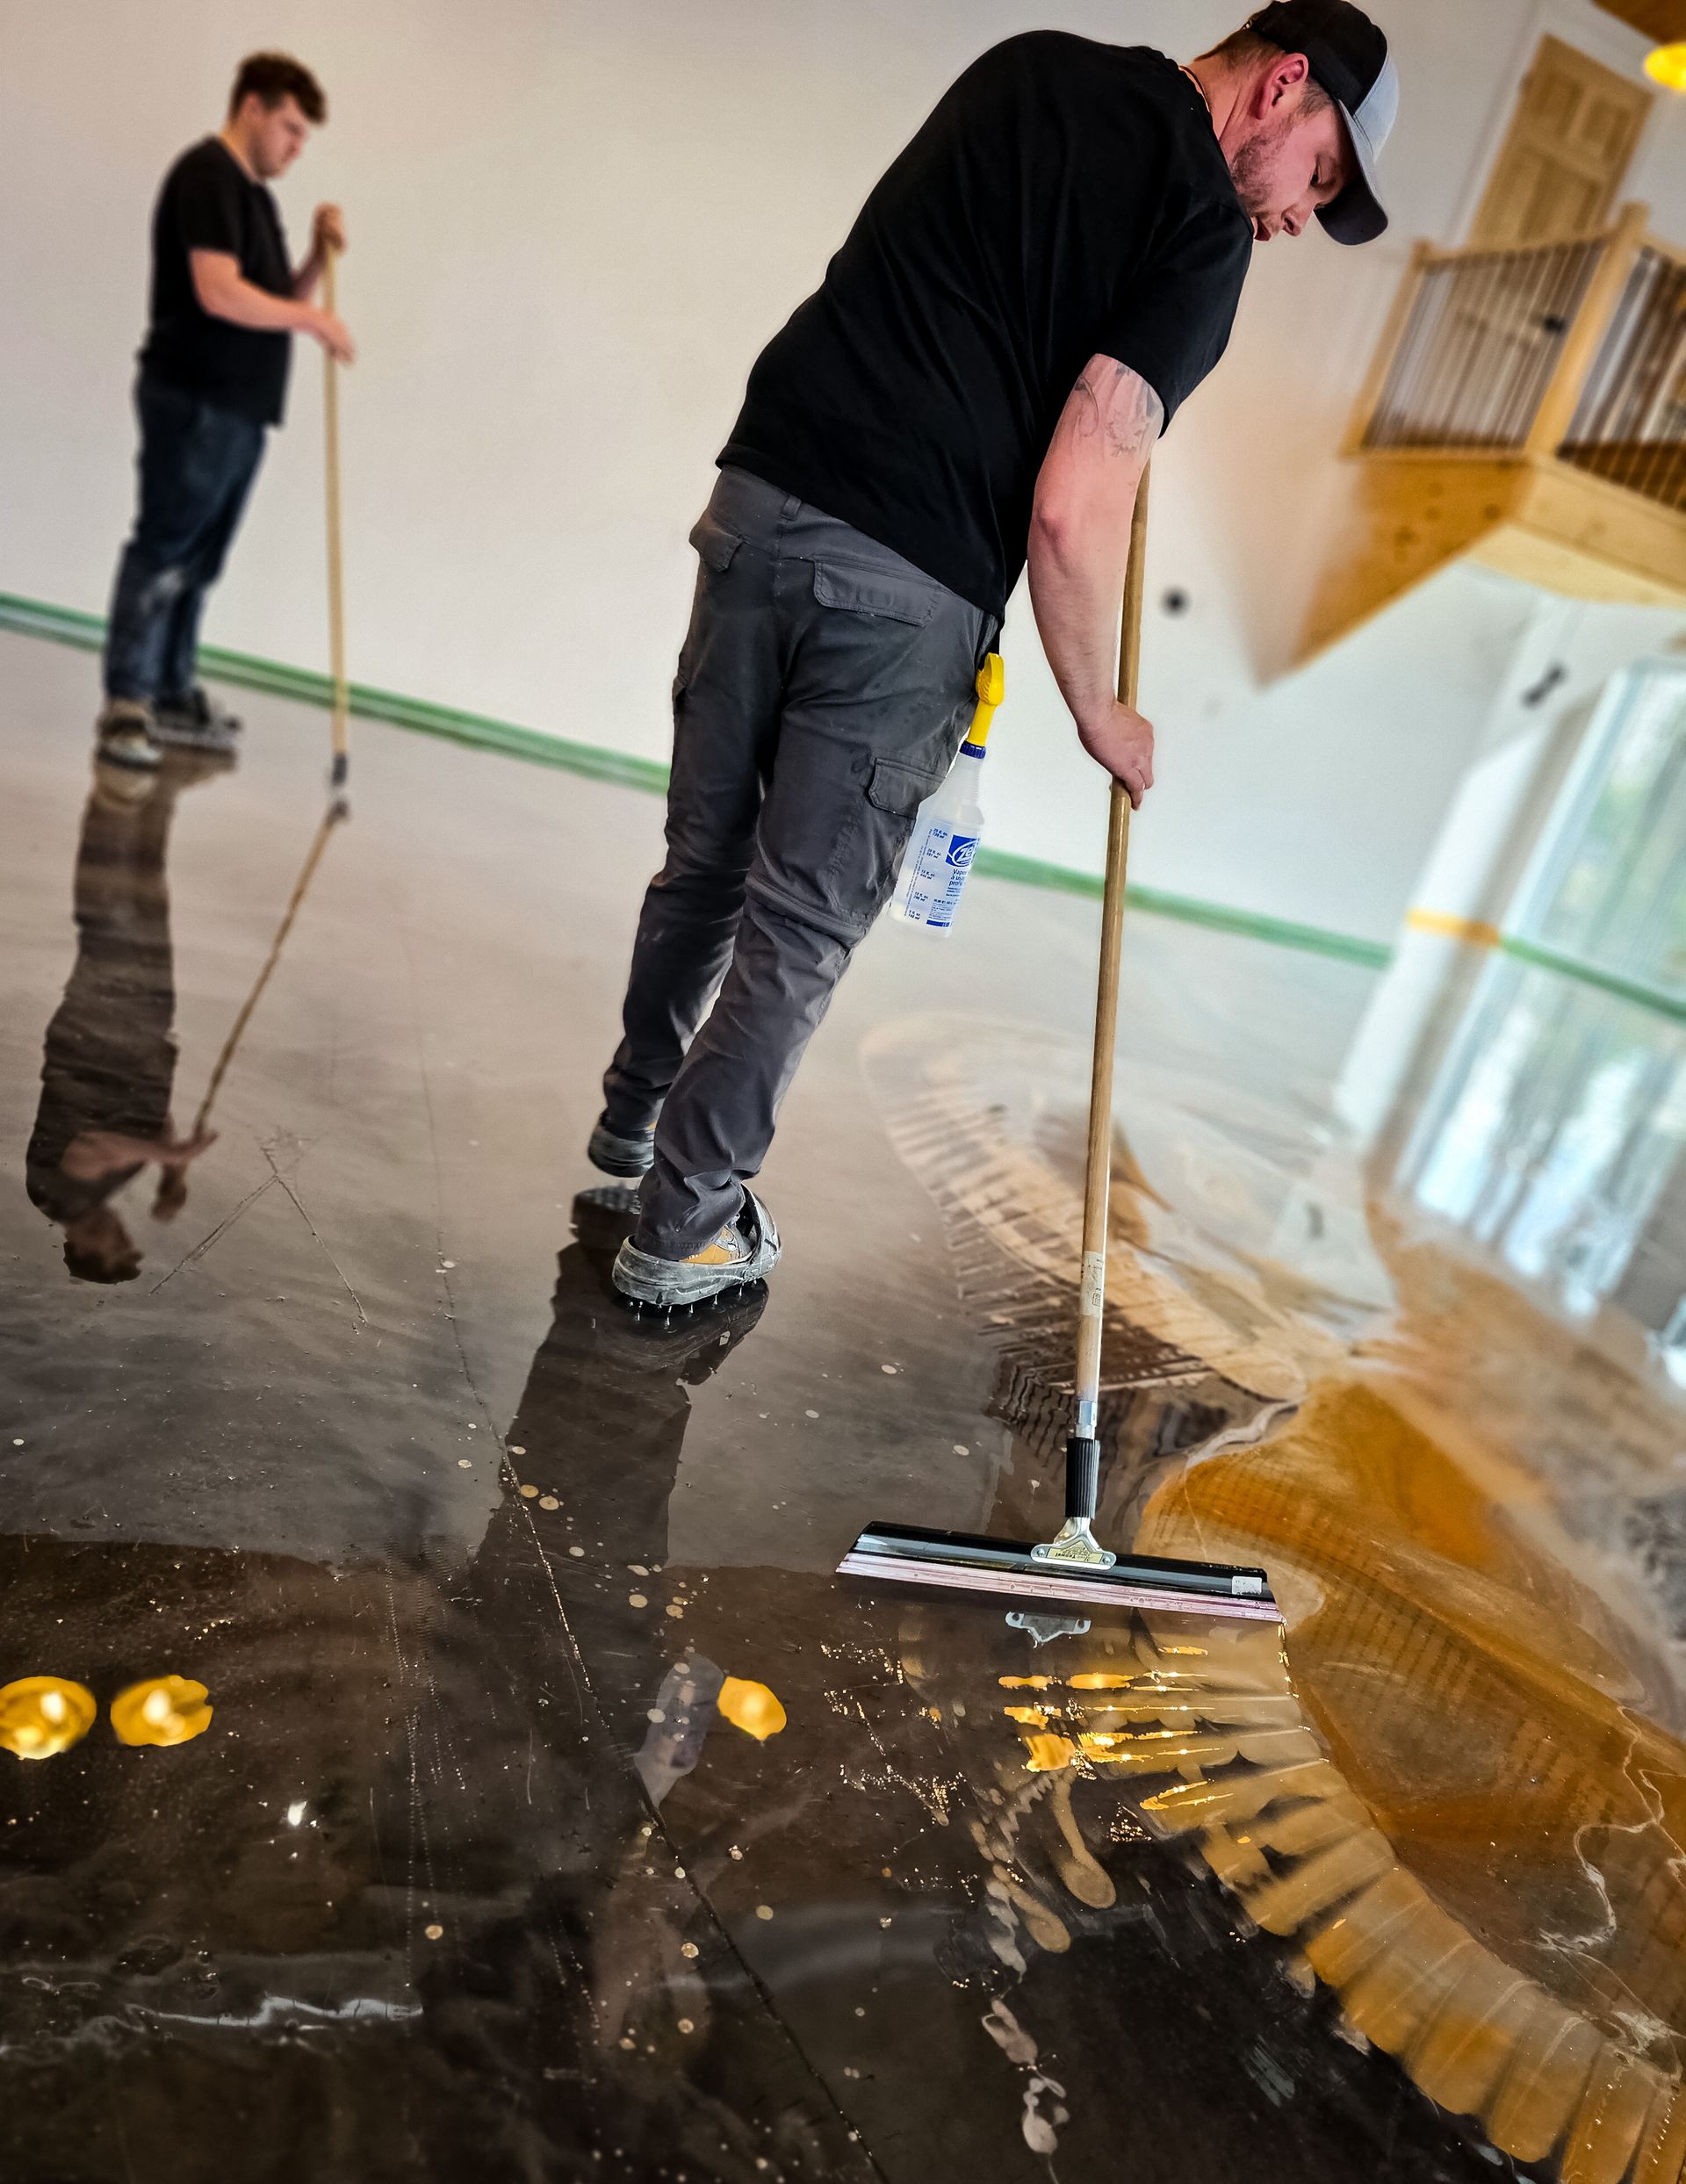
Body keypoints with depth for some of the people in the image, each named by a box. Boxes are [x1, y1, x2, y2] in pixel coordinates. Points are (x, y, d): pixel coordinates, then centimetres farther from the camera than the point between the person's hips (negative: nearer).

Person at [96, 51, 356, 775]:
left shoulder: (255, 193, 20)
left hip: (241, 406, 9)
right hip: (192, 399, -9)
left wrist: (318, 256, 7)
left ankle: (172, 696, 16)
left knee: (197, 562, 10)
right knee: (163, 551, -10)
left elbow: (277, 302, 22)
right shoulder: (207, 173, -9)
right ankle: (125, 706, -9)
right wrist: (316, 321, -11)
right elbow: (219, 293, -20)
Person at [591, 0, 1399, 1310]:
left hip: (761, 498, 7)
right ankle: (681, 1234, 18)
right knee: (806, 931, 5)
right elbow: (1071, 515, -12)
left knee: (705, 859, 20)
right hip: (911, 593, -7)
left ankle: (635, 1113, 41)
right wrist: (1101, 714, 2)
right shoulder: (1203, 229, -2)